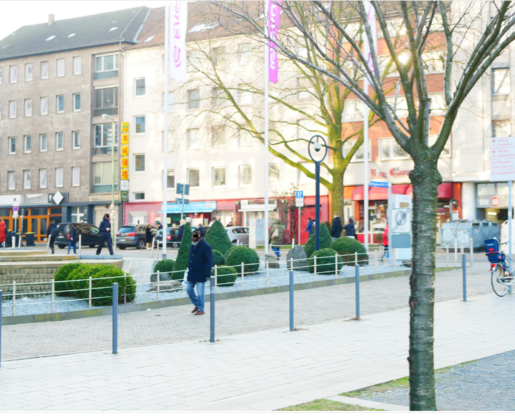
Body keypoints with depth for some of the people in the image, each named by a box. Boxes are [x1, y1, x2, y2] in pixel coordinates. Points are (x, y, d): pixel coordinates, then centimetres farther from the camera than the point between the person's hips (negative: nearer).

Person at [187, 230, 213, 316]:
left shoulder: (206, 246, -11)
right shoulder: (193, 245, 11)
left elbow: (209, 261, -12)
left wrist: (207, 275, -16)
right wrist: (189, 268, 15)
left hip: (200, 273, -7)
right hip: (192, 272, 7)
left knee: (200, 292, -2)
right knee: (189, 289, 10)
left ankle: (201, 310, 9)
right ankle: (197, 304, 28)